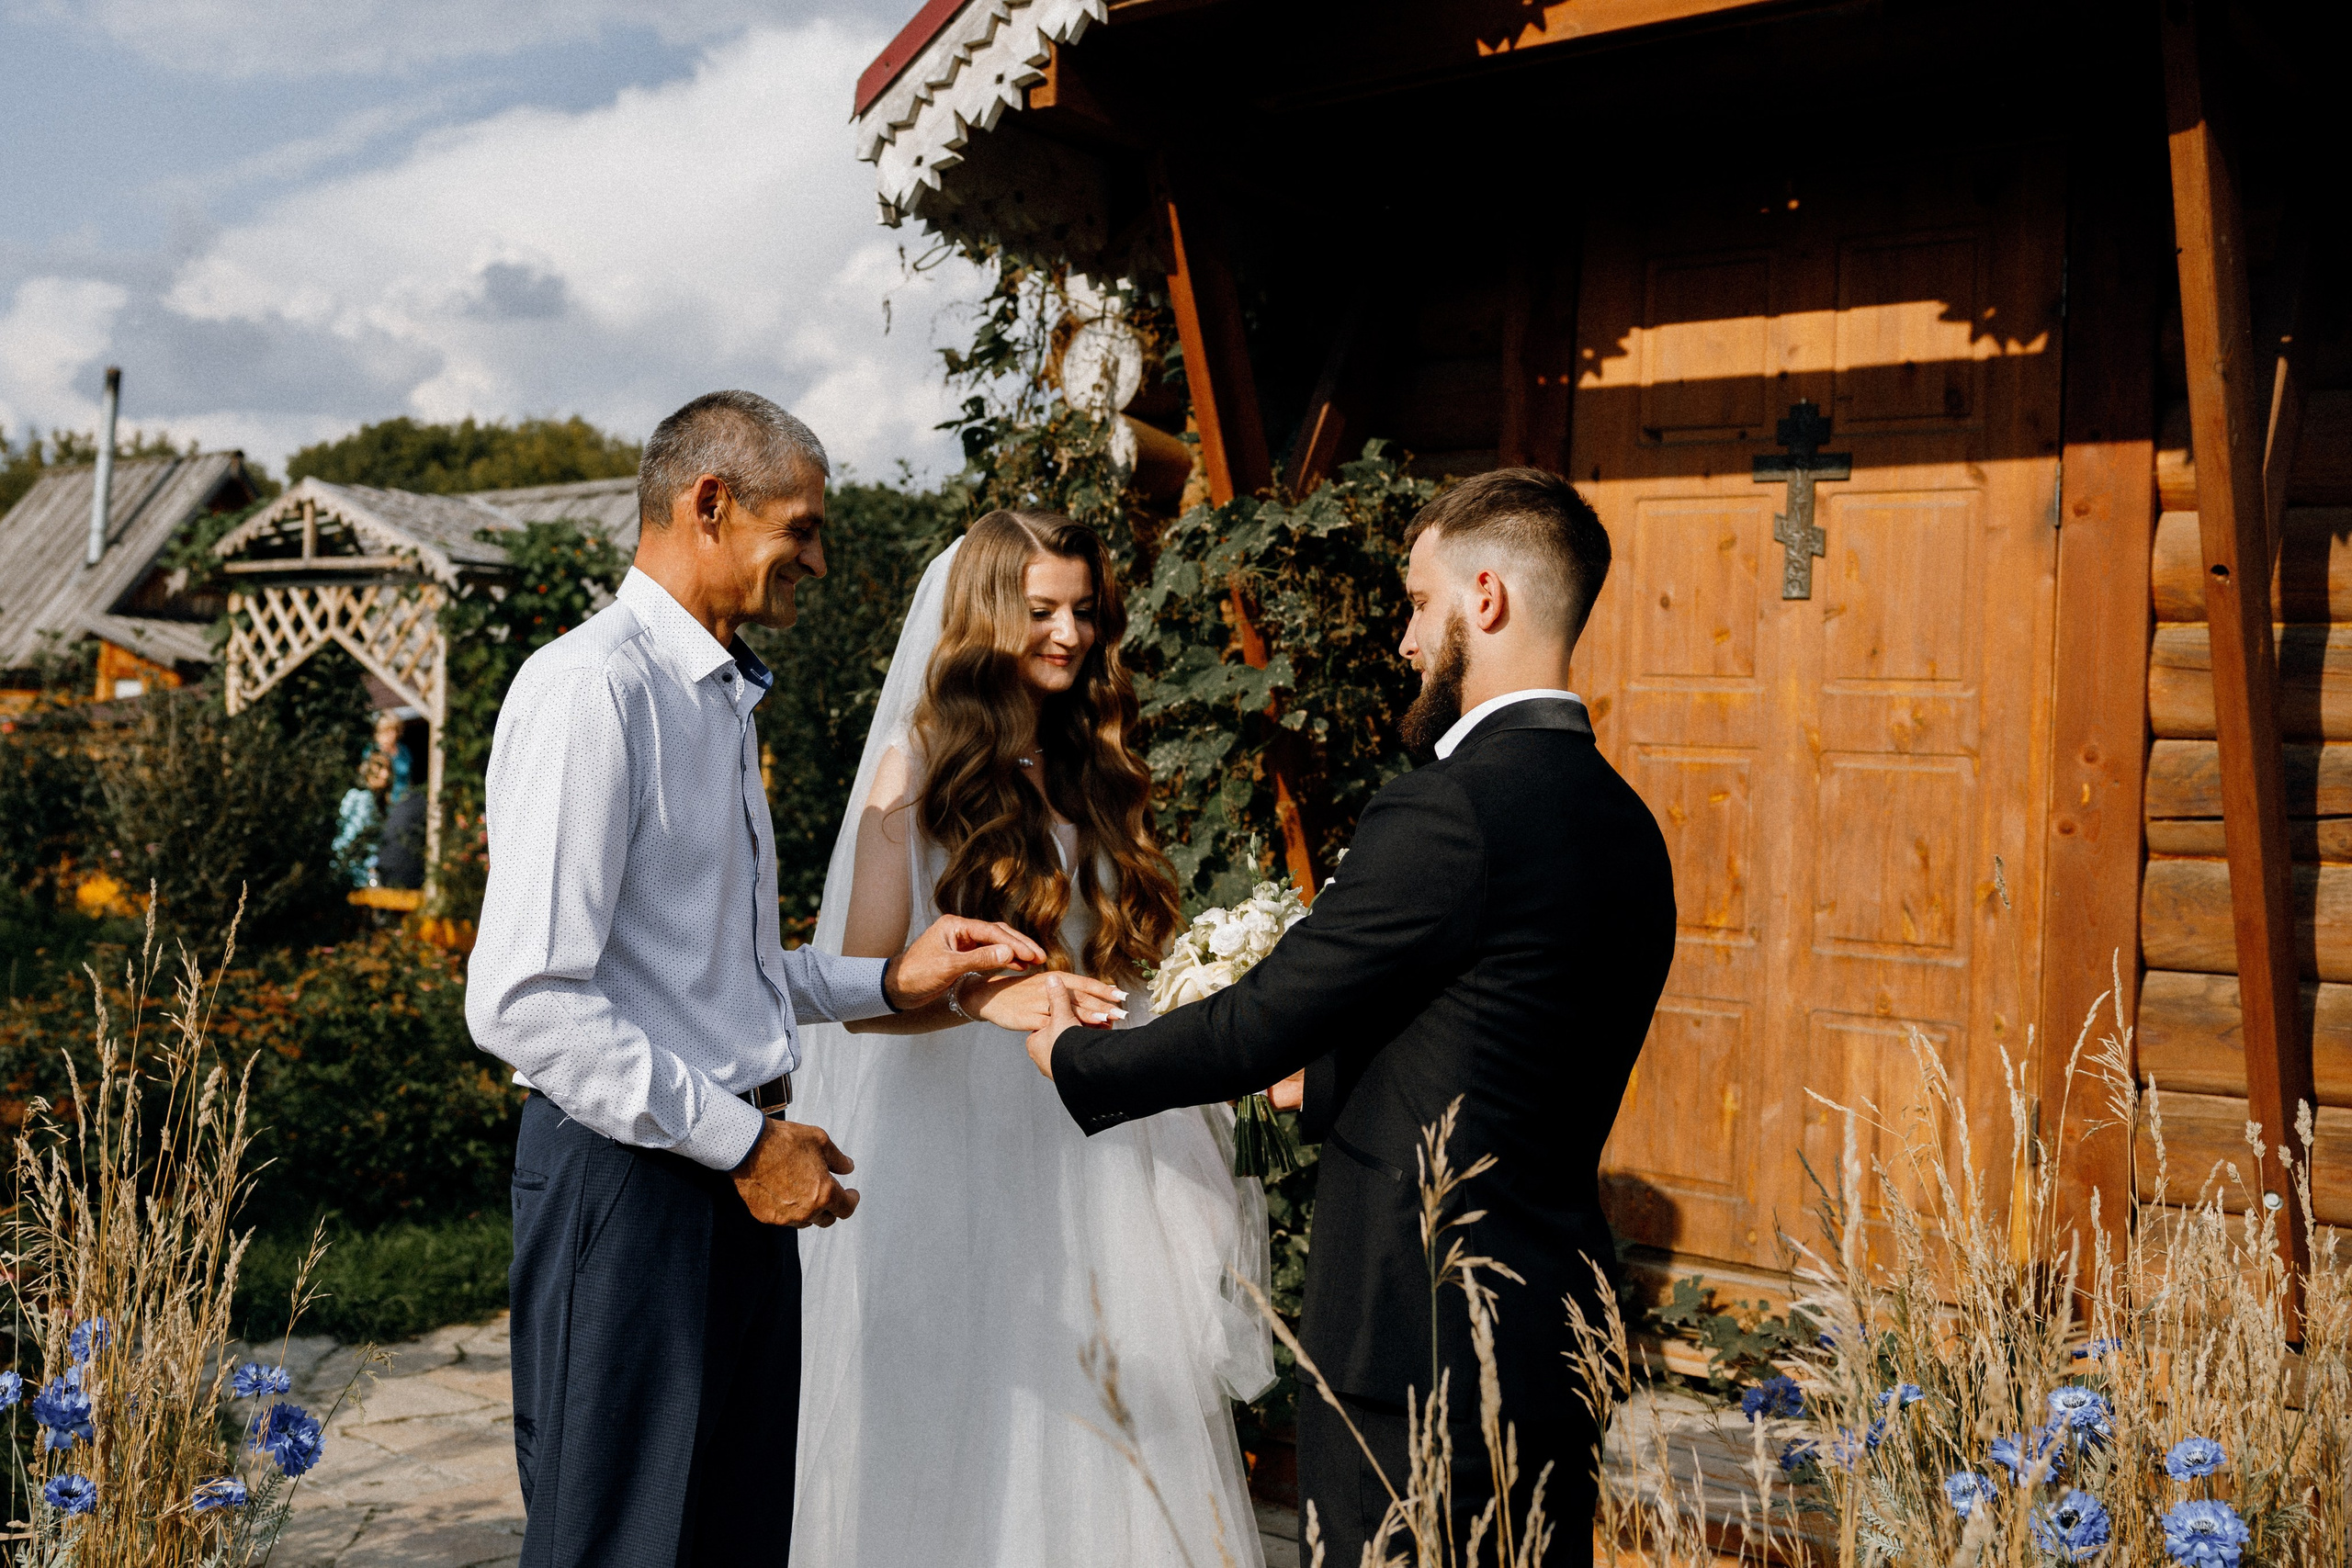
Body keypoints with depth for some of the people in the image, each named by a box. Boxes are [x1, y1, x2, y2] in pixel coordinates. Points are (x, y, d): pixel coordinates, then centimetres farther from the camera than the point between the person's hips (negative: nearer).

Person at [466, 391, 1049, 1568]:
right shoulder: (591, 689, -15)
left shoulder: (719, 697, 16)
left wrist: (889, 980, 12)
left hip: (734, 1176, 9)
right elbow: (526, 1002, -22)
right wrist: (743, 1143, -18)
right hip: (630, 1176, -9)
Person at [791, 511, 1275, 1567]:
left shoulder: (1098, 768, 12)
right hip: (965, 1150, -5)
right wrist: (983, 999, -29)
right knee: (966, 1433, 3)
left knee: (1109, 1438, 7)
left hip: (1100, 1145, 5)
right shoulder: (917, 767, -4)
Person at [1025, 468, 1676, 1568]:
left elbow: (1259, 1024, -14)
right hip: (1555, 1345, 9)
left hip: (1416, 1349, -8)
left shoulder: (1446, 809, -19)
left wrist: (1075, 1058, 3)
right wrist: (1329, 1078, 24)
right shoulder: (1625, 826, 7)